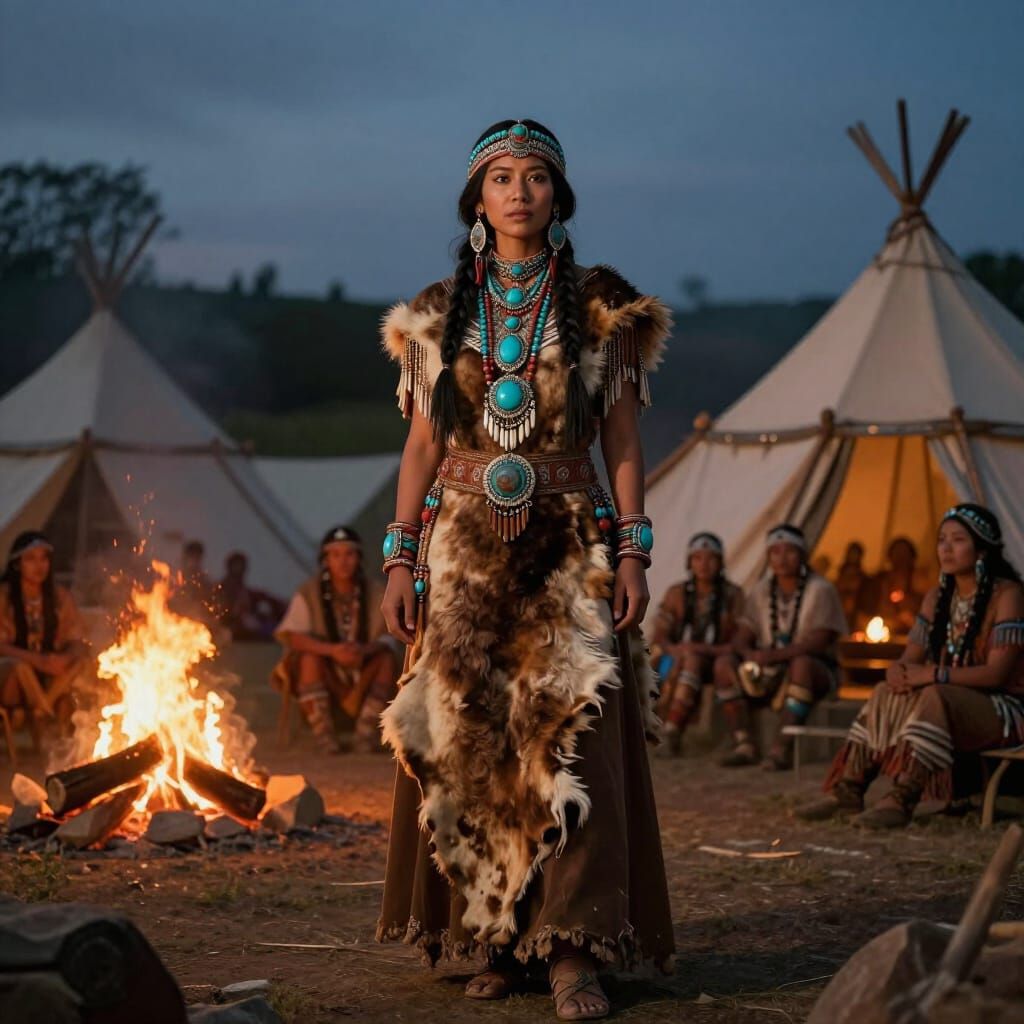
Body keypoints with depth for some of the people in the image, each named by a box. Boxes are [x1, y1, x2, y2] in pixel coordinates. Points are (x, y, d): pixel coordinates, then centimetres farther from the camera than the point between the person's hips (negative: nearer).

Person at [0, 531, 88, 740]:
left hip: (47, 678, 4)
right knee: (19, 666, -37)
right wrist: (35, 660, -31)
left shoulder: (60, 597, 3)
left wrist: (65, 658, -26)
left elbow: (77, 642, -2)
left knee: (78, 660, -24)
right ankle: (49, 716, -24)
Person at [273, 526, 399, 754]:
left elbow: (388, 639, -10)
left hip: (361, 674, 2)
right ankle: (322, 732, -29)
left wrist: (365, 650, -34)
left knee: (388, 658, -24)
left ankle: (367, 731, -26)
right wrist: (332, 650, -34)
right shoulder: (309, 593, -7)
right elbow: (289, 635, -19)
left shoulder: (375, 594, -2)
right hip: (322, 675, -2)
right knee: (309, 656, -31)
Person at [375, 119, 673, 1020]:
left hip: (568, 547, -2)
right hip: (463, 547, 2)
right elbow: (422, 445, 11)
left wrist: (634, 552, -5)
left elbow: (624, 441, 4)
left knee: (571, 735, -11)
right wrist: (401, 556, 3)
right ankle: (499, 939, 8)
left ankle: (573, 949, -11)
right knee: (468, 742, 0)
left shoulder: (602, 311, 5)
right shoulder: (439, 317, 10)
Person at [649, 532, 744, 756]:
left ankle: (670, 732, -44)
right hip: (674, 660, 2)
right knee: (679, 662, -33)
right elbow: (657, 638, 3)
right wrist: (674, 649, -20)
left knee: (692, 661, -35)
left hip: (713, 663, -2)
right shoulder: (677, 593, 7)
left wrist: (705, 649, -21)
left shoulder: (732, 595, 0)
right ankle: (671, 736, -38)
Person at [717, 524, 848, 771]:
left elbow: (819, 641, -19)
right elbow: (741, 638, 4)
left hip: (816, 670, -5)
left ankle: (782, 748, -38)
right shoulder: (761, 592, 9)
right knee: (724, 664, -18)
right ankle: (744, 744, -21)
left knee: (801, 664, -39)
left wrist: (776, 655, -30)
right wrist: (750, 654, -21)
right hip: (770, 673, 5)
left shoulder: (820, 590, -7)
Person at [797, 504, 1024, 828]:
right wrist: (898, 671, -17)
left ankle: (901, 801, -42)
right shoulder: (937, 597, 10)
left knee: (935, 696, -34)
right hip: (949, 703, 7)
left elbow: (997, 672, -20)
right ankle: (848, 791, -23)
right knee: (887, 694, -16)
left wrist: (932, 674, -26)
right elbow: (910, 658, 8)